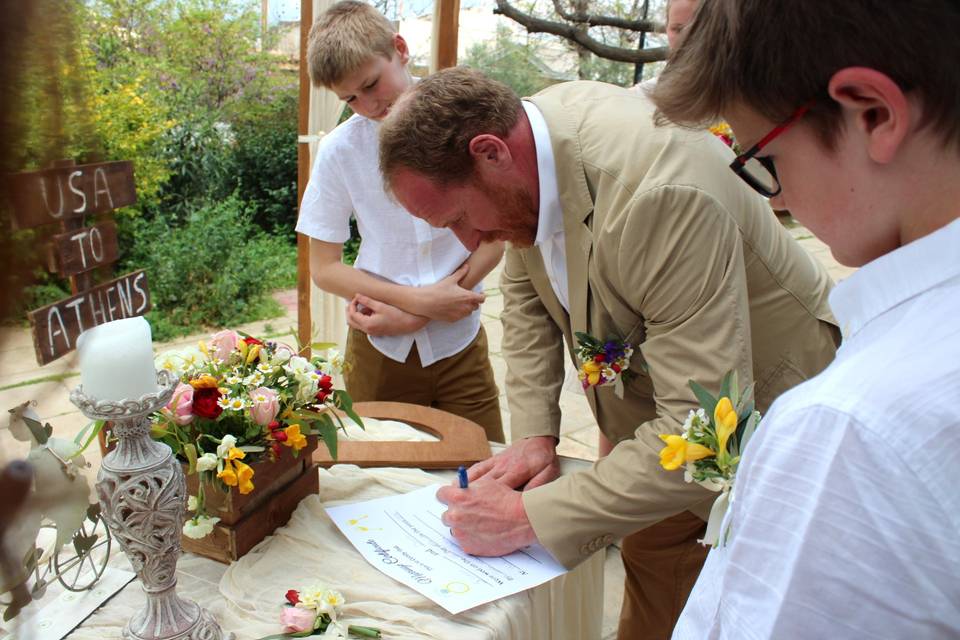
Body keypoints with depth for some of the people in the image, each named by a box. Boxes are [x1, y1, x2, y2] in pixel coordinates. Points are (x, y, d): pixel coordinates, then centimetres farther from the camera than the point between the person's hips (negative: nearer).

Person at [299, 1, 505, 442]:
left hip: (459, 343, 0)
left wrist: (416, 316, -13)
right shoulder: (339, 150, -5)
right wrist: (420, 299, -16)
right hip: (380, 351, 1)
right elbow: (324, 268, -3)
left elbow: (495, 239, -4)